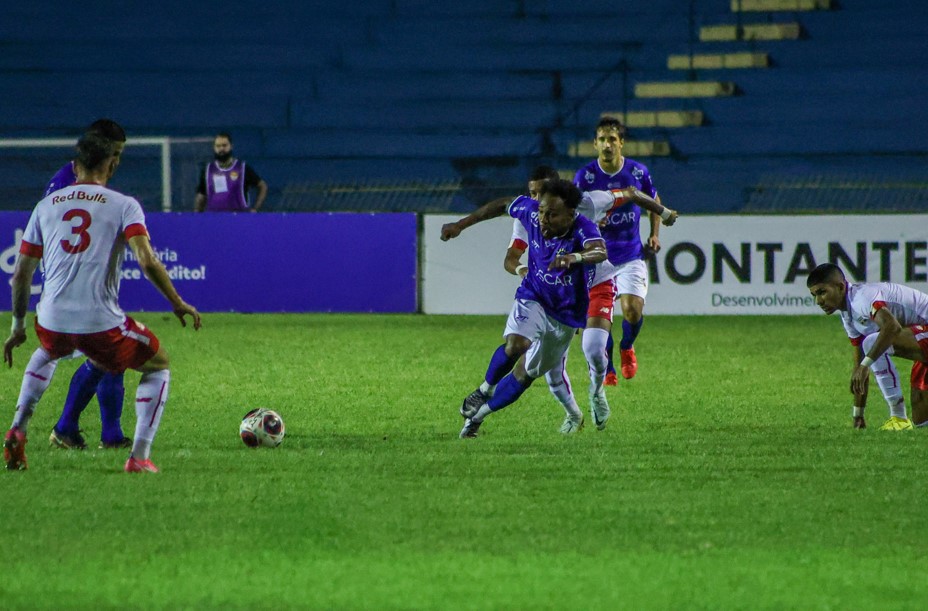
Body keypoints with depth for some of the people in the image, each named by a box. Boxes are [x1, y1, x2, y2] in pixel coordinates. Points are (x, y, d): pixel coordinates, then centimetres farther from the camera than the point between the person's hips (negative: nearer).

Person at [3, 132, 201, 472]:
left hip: (52, 322, 4)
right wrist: (178, 303, 0)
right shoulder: (124, 206, 1)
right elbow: (147, 262, -13)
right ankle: (139, 457, 7)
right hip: (101, 323, -4)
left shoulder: (46, 206, 13)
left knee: (47, 354, 41)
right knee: (158, 366, 21)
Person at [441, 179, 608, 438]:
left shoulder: (583, 229, -30)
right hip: (533, 297, 1)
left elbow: (600, 252, -52)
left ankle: (479, 414, 29)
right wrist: (461, 224, 10)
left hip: (565, 315, -1)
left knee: (524, 374, 9)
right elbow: (502, 205, 4)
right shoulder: (532, 212, -18)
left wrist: (575, 257, -73)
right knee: (516, 345, -29)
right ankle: (485, 390, -3)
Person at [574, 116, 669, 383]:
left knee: (633, 309, -14)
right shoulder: (585, 176, -8)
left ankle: (627, 347, 19)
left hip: (631, 254, 1)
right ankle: (607, 368, 14)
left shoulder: (638, 172, -2)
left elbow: (654, 201, 17)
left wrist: (655, 235, 8)